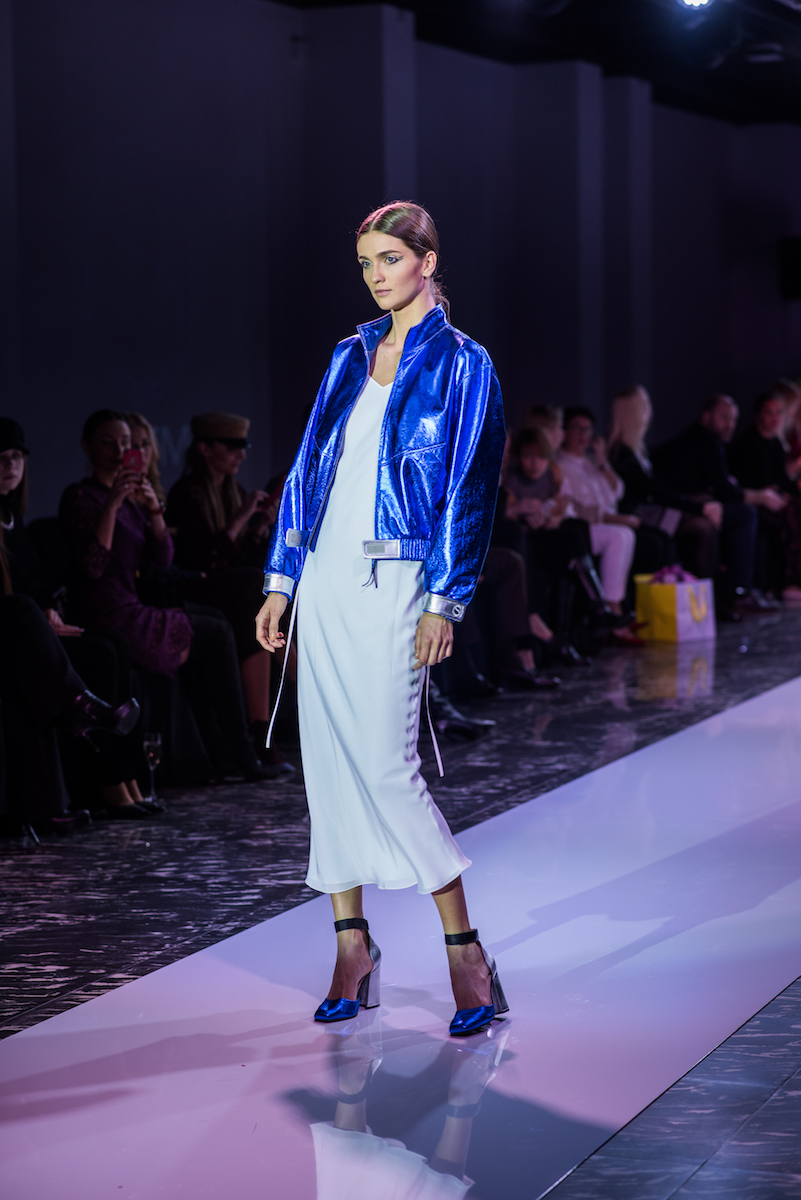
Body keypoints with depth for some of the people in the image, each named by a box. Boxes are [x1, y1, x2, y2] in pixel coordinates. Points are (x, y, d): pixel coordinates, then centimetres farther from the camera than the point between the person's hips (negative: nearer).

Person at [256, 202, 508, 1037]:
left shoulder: (462, 365, -3)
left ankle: (465, 952, -1)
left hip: (393, 581, -6)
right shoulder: (352, 357, 13)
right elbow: (309, 467, 15)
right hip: (326, 576, 6)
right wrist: (282, 581, 10)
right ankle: (352, 945, 13)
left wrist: (443, 602, -14)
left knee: (385, 764, -11)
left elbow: (468, 491, -8)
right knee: (329, 757, 4)